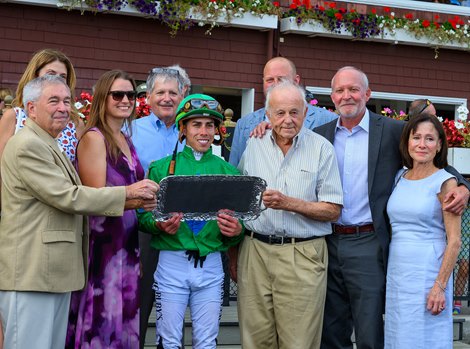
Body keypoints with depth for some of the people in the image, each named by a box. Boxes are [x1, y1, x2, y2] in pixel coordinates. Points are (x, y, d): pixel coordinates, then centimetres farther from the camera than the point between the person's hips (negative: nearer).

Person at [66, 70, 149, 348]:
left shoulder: (127, 141, 17)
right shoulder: (94, 138, -7)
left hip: (127, 242, 8)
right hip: (101, 242, -8)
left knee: (124, 320, 9)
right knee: (101, 324, -6)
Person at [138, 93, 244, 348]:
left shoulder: (228, 171, 8)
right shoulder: (161, 168, 3)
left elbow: (239, 221, 10)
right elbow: (144, 215, 2)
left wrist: (235, 231, -12)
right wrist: (159, 225, -18)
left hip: (211, 266, 2)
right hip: (172, 262, -2)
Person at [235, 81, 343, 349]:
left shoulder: (322, 148, 0)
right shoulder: (253, 146, 9)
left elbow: (333, 210, -3)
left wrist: (289, 203, -16)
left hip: (303, 256, -3)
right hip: (255, 250, 3)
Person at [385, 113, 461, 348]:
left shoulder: (445, 183, -7)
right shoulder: (399, 178, 10)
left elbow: (454, 241, -10)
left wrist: (440, 285, -16)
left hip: (427, 273, -6)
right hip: (396, 271, 6)